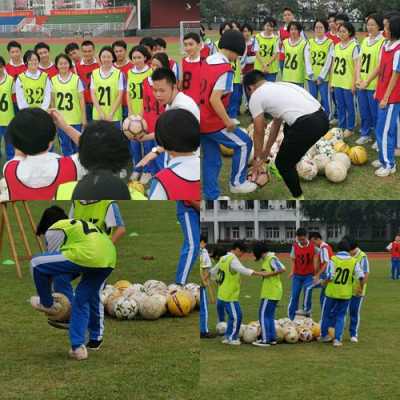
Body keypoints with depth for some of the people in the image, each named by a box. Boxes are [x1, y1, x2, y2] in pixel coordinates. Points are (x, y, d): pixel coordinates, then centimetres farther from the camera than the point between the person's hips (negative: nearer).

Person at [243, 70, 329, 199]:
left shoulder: (255, 97, 7)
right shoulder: (279, 86, 31)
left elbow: (259, 132, 15)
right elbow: (276, 123, 41)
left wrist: (257, 158, 29)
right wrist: (267, 149, 50)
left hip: (307, 125, -9)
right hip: (322, 117, 9)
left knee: (283, 163, 11)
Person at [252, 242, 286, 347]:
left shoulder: (271, 259, -15)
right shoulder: (266, 259, 14)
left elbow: (282, 269, -23)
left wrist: (269, 274, -20)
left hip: (271, 293, -10)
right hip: (270, 292, 10)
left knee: (263, 315, -7)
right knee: (270, 315, 14)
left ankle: (265, 339, -6)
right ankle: (272, 338, 18)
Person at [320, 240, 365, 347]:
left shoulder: (333, 260, -10)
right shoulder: (354, 262, -3)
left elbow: (330, 276, -16)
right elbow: (361, 276, -7)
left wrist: (324, 282, 4)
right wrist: (360, 288, 10)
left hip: (332, 292, -2)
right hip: (345, 294, 2)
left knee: (327, 314, 16)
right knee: (340, 316, 12)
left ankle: (324, 335, 29)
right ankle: (337, 339, 5)